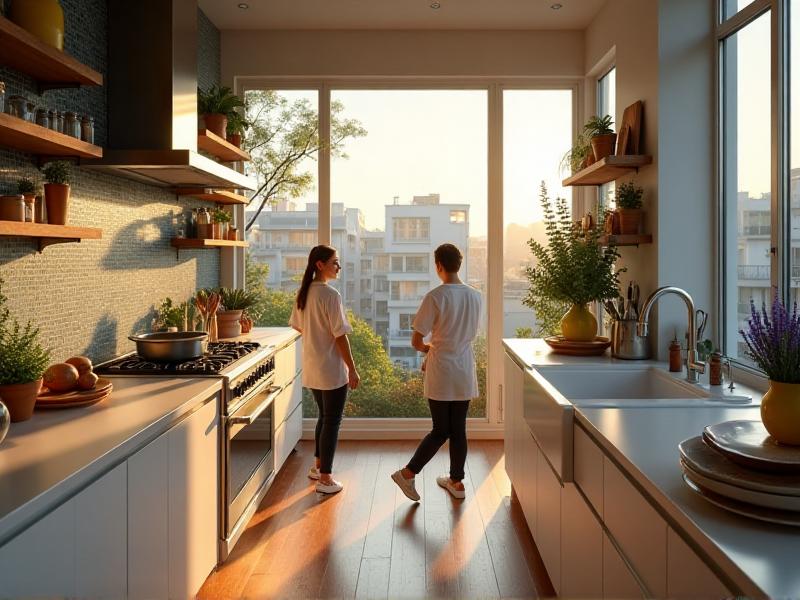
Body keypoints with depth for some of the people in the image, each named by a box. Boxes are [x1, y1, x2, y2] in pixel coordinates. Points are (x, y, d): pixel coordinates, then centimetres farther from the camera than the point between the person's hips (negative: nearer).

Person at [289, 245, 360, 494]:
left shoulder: (303, 292, 6)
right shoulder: (330, 294, -19)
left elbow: (298, 326, 15)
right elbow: (340, 336, -19)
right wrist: (352, 369, -13)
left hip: (312, 367, 8)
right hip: (332, 368, -8)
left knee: (324, 417, 22)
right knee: (332, 421, 3)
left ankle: (317, 466, 34)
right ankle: (325, 478, 11)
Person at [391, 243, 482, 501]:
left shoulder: (435, 297, -15)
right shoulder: (475, 296, 2)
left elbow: (416, 341, -11)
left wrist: (427, 348, 12)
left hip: (441, 374, -4)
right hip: (465, 372, 4)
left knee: (441, 430, 8)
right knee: (458, 429, 13)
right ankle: (456, 481, 23)